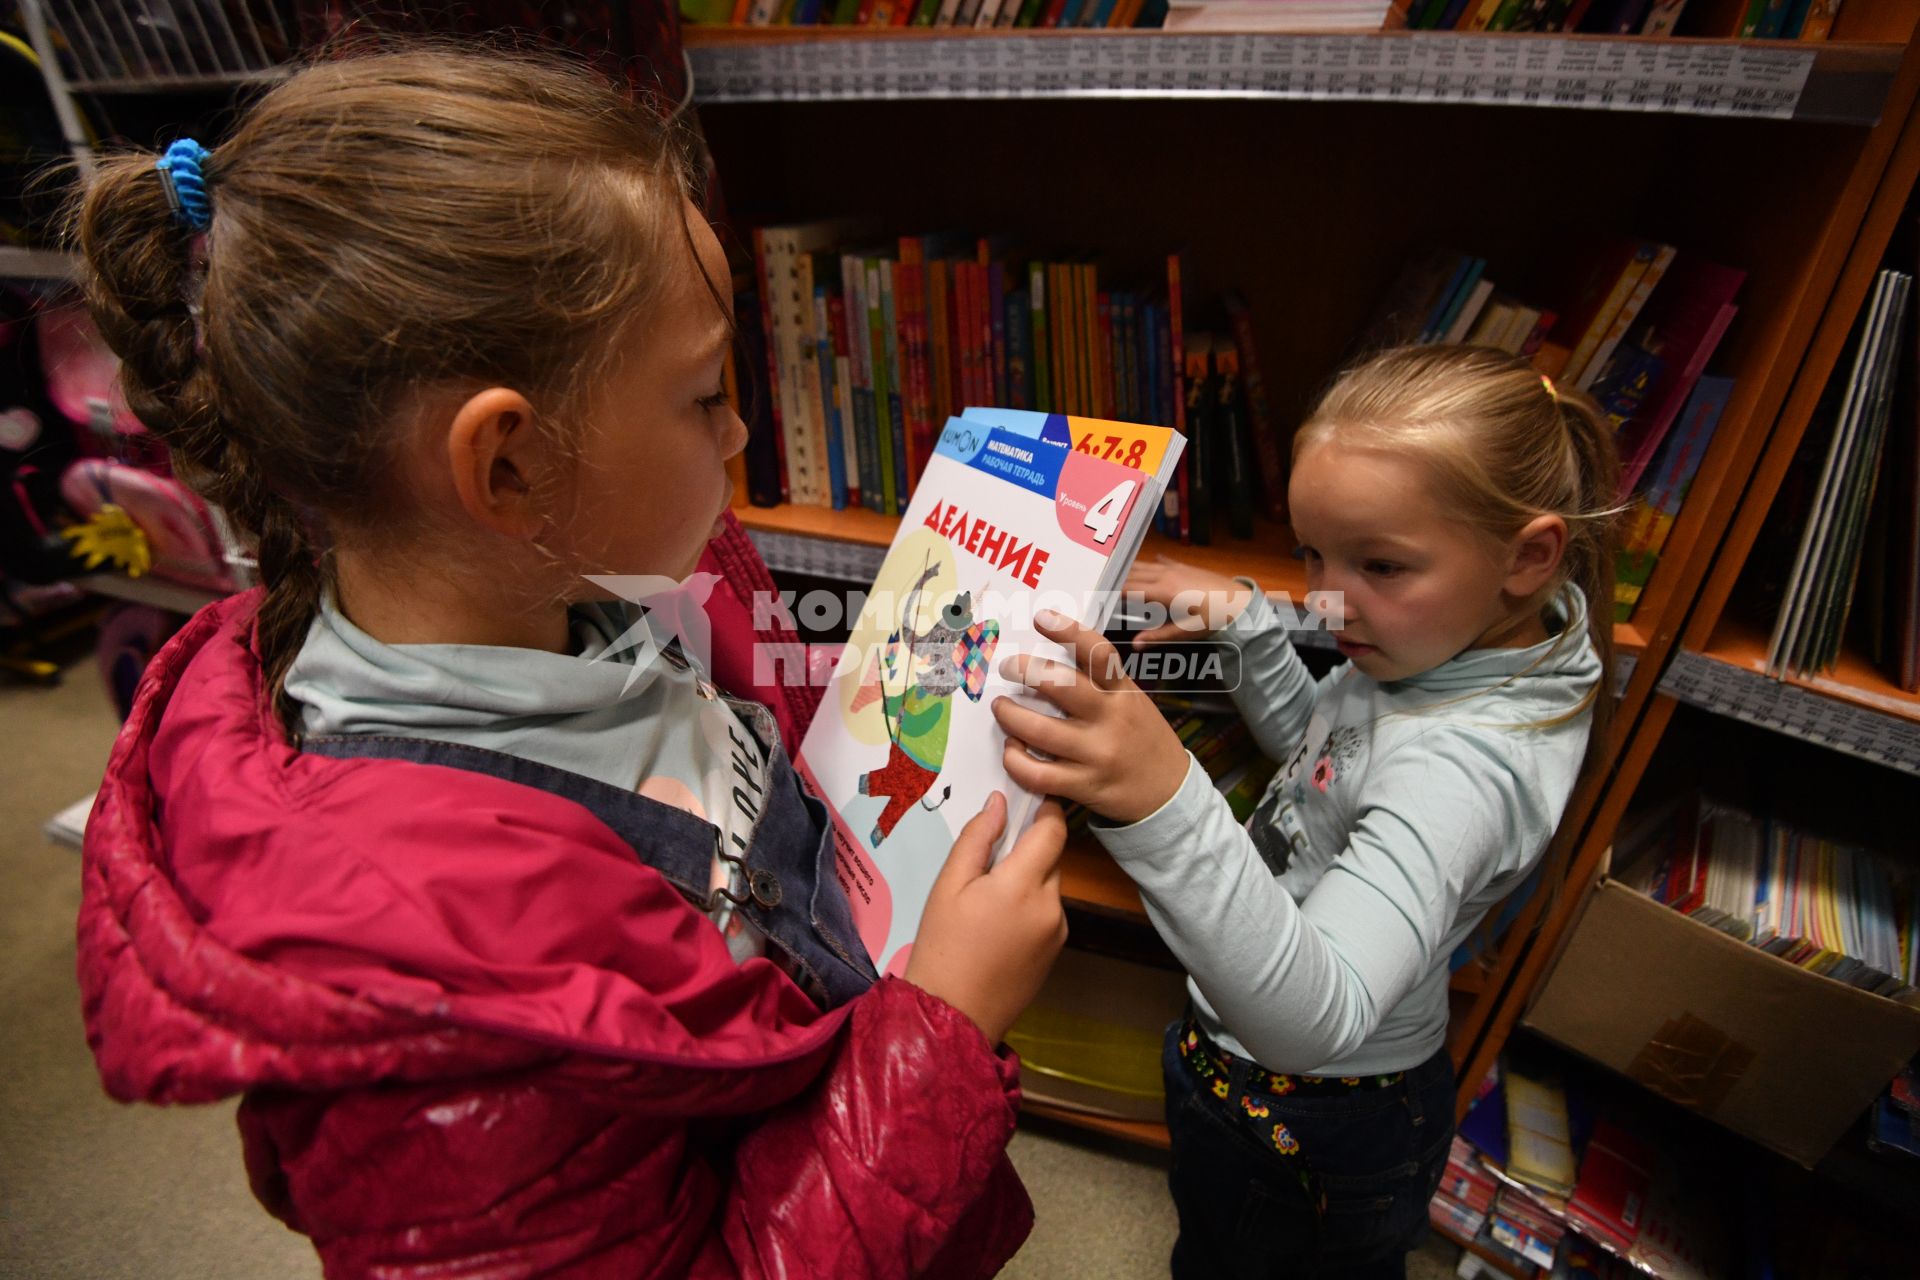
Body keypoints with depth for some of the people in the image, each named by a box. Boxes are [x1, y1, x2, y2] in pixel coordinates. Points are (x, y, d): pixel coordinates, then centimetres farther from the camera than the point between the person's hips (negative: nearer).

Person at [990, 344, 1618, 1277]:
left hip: (1307, 1131, -8)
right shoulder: (1463, 640, -10)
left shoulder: (1466, 764, -39)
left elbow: (1316, 1017, -49)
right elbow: (1321, 749, 7)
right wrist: (1247, 624, -9)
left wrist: (1168, 808, -64)